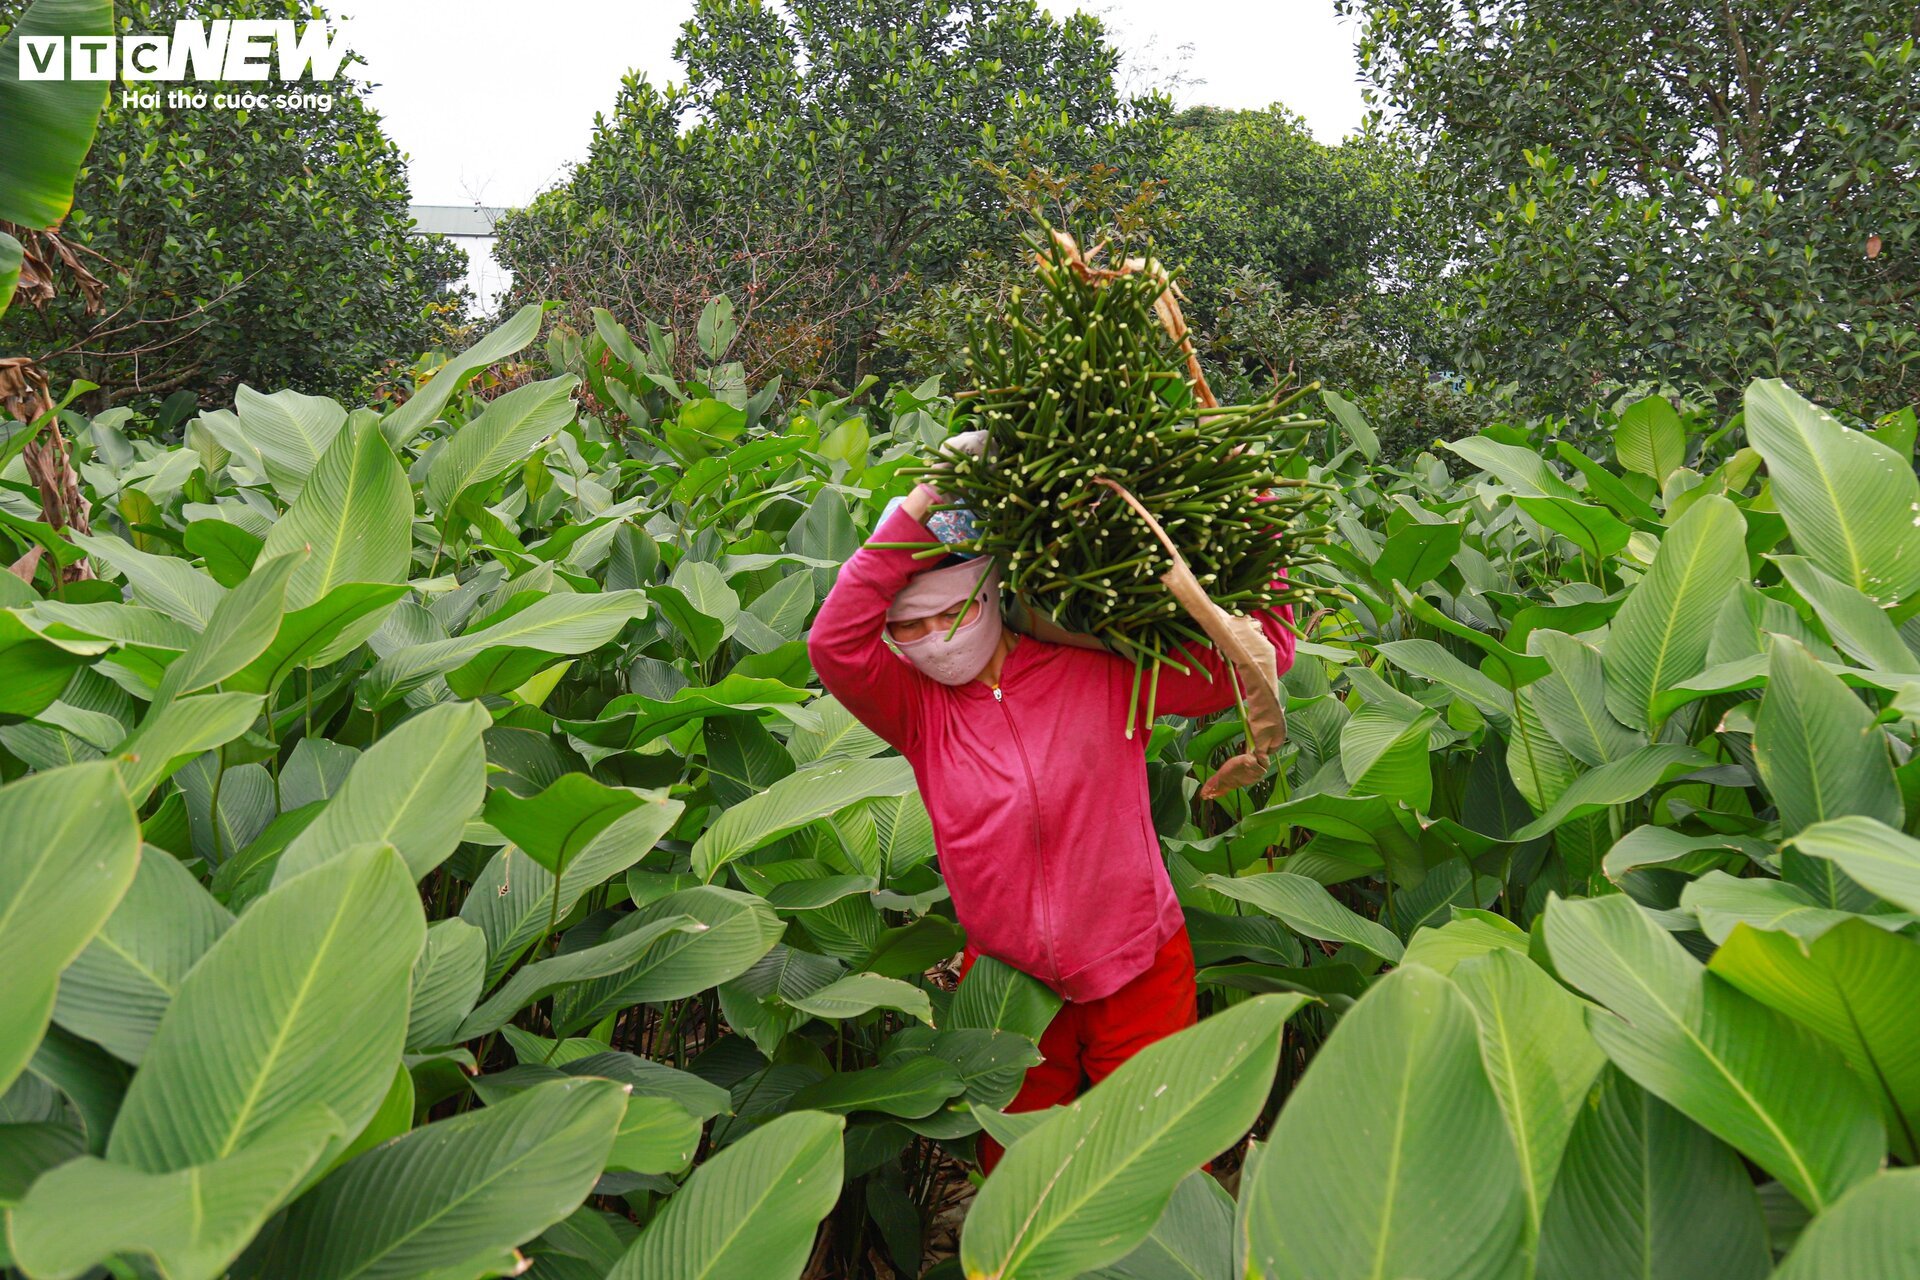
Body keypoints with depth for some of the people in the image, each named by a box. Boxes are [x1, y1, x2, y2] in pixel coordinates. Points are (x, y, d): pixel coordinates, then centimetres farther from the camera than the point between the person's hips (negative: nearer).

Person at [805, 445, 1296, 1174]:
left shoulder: (1103, 674, -8)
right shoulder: (920, 711, -6)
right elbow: (833, 645, -24)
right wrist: (912, 517, -25)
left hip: (1137, 974, -1)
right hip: (1008, 986, 2)